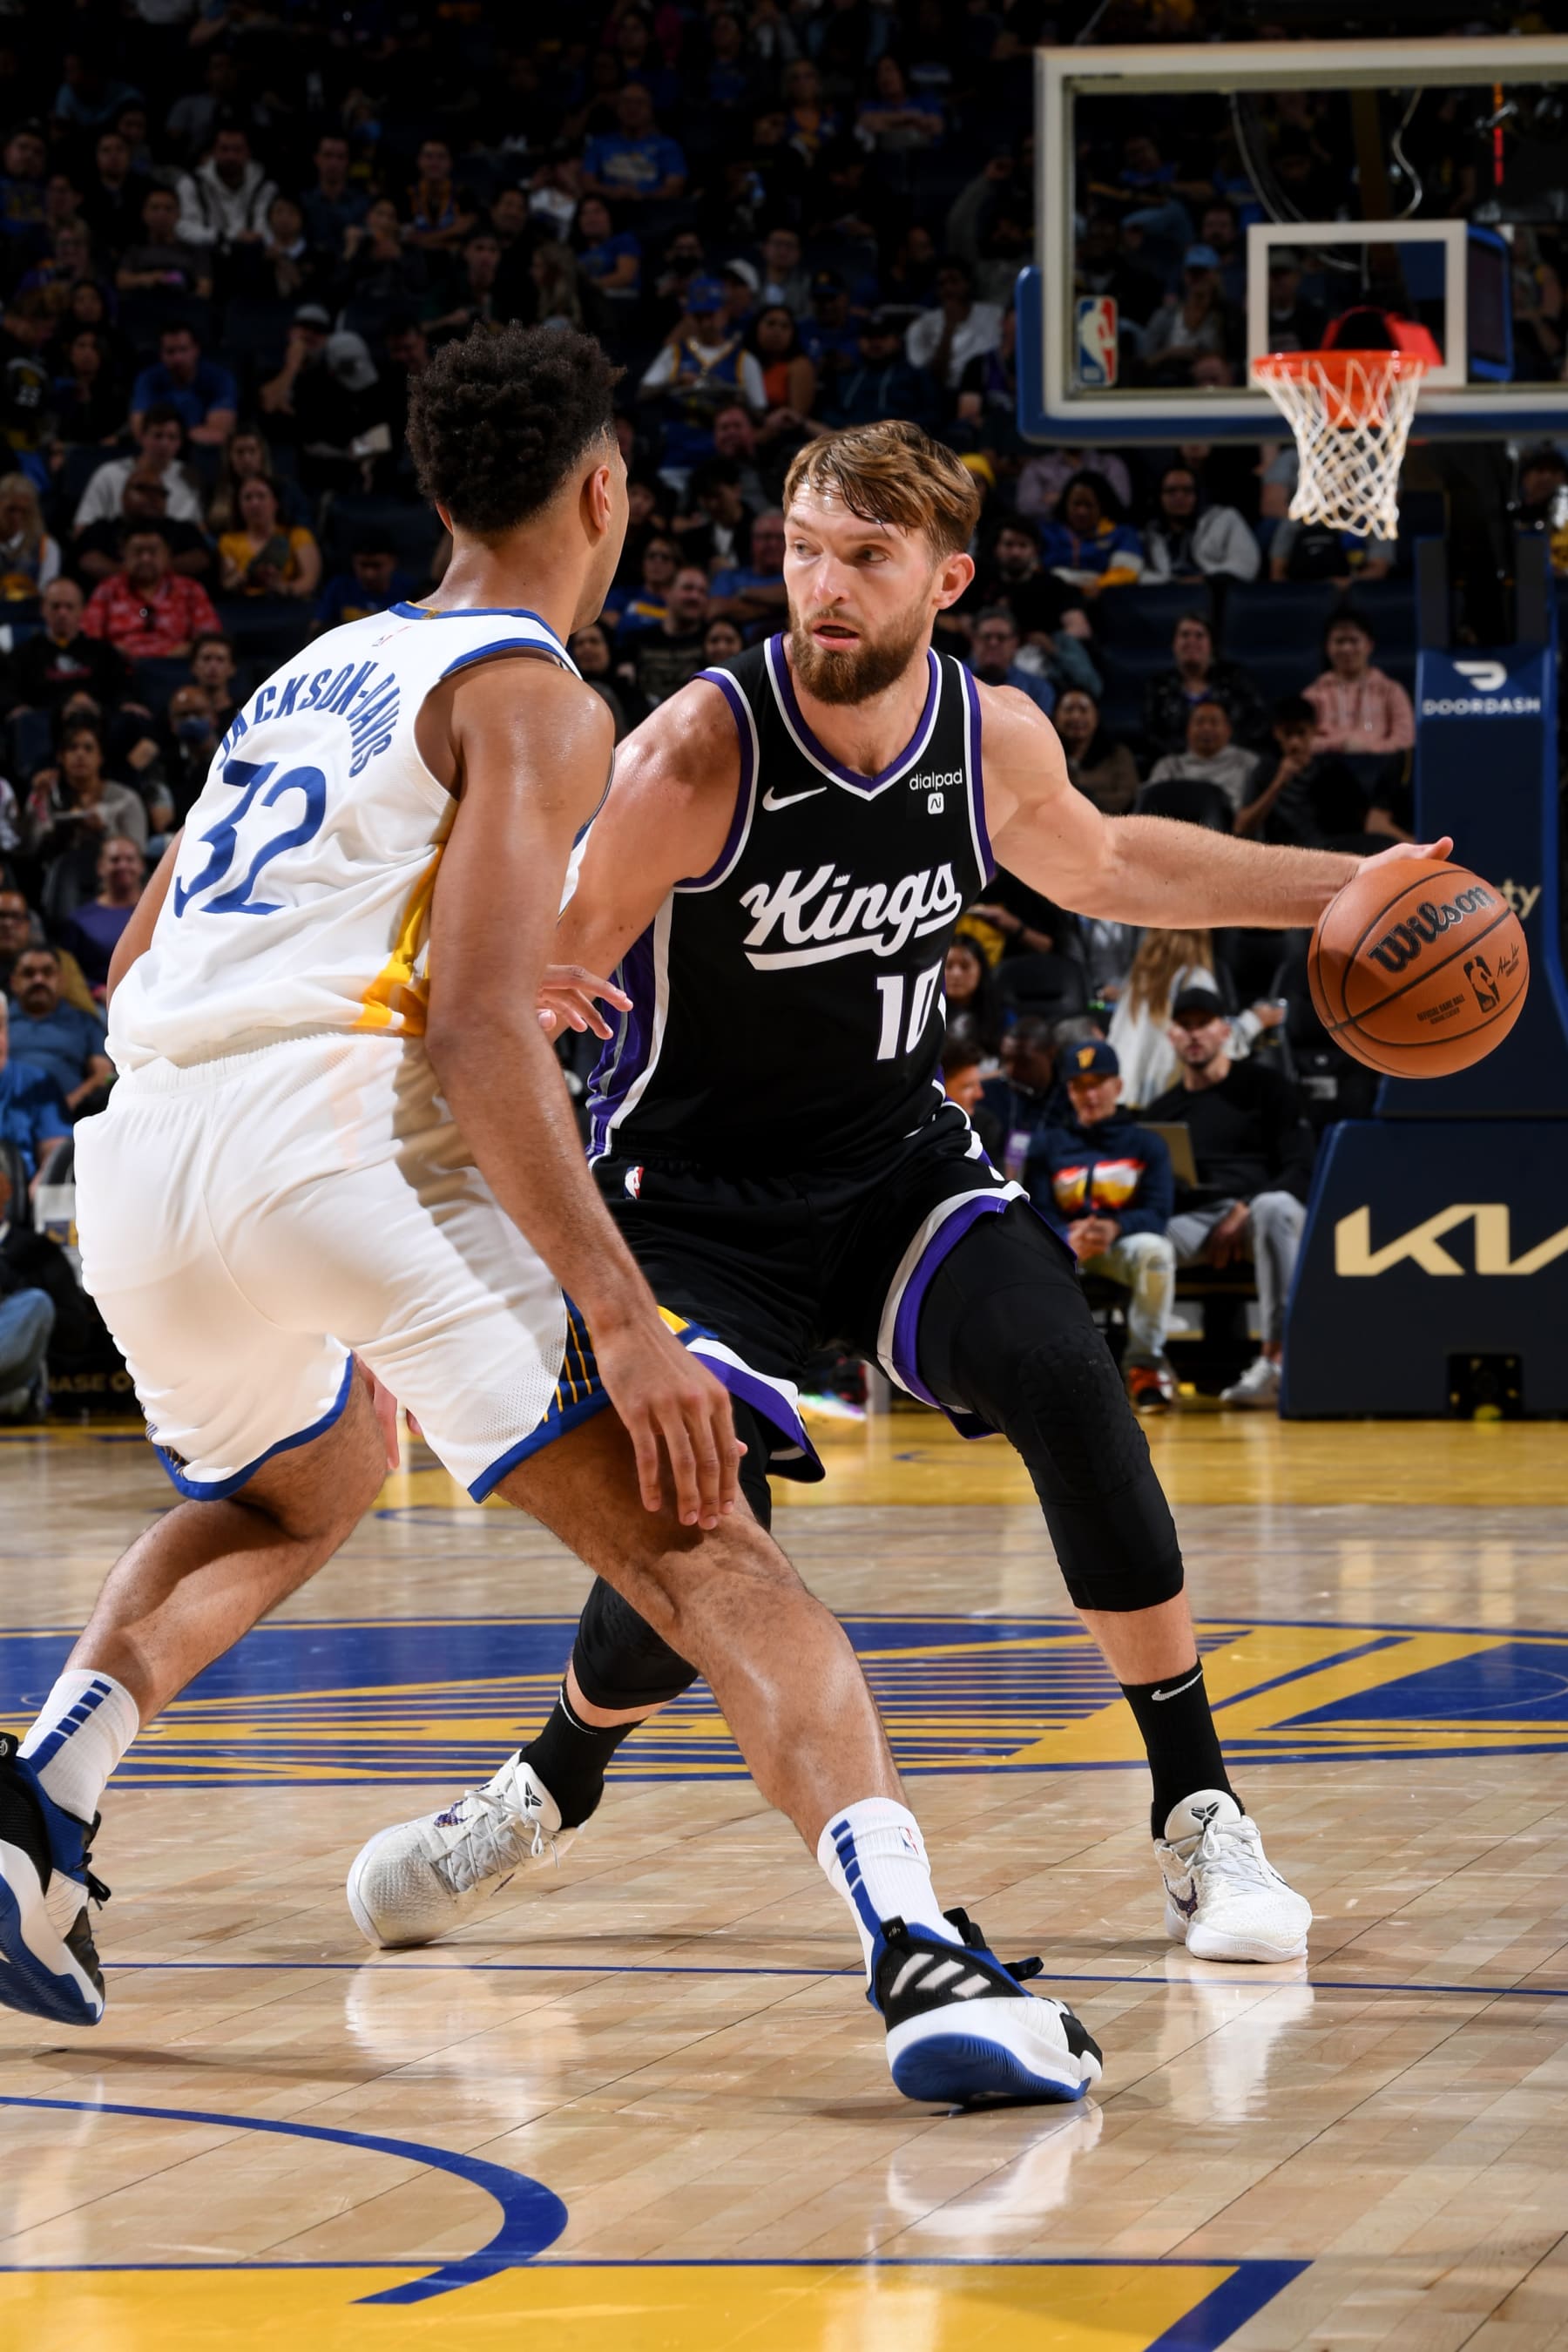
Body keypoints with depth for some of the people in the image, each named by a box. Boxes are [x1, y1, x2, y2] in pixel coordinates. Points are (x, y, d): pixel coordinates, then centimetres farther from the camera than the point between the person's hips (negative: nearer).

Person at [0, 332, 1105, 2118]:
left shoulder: (312, 674, 28)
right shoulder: (532, 700, 4)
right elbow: (473, 1035, -10)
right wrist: (623, 1319, -14)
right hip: (340, 1123, -7)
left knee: (297, 1488, 36)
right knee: (691, 1542, -8)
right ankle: (916, 1952, -26)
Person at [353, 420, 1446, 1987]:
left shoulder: (996, 741, -6)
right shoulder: (702, 752, -22)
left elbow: (1101, 866, 19)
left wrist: (1337, 890, 16)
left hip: (896, 1163, 3)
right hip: (694, 1195, -3)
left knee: (1066, 1385, -23)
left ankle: (1198, 1816, -12)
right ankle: (549, 1785, 15)